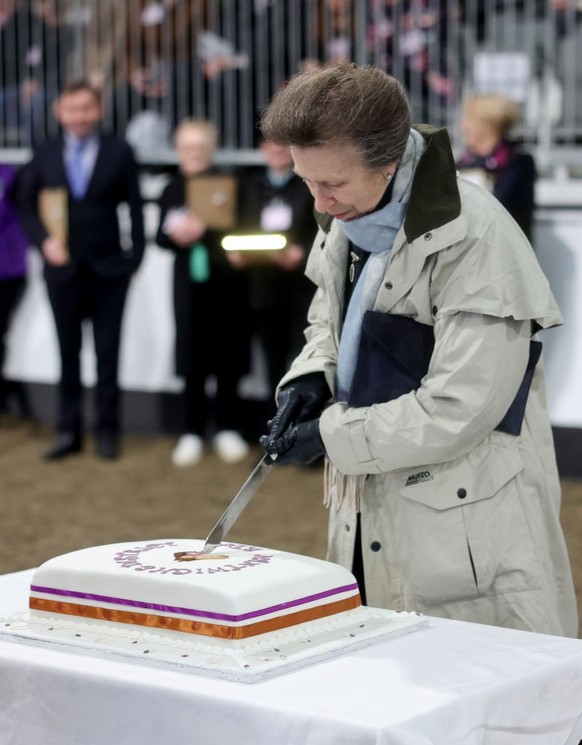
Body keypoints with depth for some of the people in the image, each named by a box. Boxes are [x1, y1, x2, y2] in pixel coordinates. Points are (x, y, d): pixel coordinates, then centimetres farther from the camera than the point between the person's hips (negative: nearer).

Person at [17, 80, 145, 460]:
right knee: (68, 351, 8)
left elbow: (135, 209, 0)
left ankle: (108, 430, 14)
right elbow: (27, 205, 9)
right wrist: (44, 240, -7)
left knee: (108, 352, 5)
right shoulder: (45, 153, 5)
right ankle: (69, 430, 16)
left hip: (108, 269, -2)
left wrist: (135, 257, -6)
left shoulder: (119, 152, 0)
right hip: (63, 268, 2)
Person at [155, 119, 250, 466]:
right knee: (192, 358, 4)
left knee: (227, 357, 4)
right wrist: (176, 236, -17)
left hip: (226, 281, -2)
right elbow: (161, 238, 5)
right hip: (189, 283, 2)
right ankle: (193, 431, 12)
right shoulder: (172, 190, 7)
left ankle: (227, 428, 16)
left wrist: (205, 230, -23)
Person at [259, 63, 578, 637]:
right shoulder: (347, 219, 6)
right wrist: (313, 375, 2)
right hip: (371, 511, 8)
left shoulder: (474, 240, -20)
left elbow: (458, 410, -22)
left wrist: (331, 436, -14)